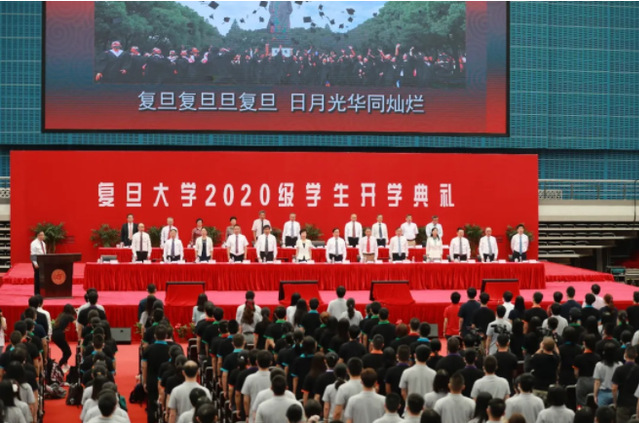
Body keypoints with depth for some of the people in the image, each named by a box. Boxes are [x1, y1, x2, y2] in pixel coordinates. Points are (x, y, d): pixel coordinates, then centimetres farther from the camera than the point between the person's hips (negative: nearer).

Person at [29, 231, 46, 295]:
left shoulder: (43, 243, 14)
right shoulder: (34, 243, -10)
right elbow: (33, 254, -15)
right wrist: (35, 263, -22)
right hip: (37, 259, -7)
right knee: (37, 276, -4)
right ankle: (37, 292, 1)